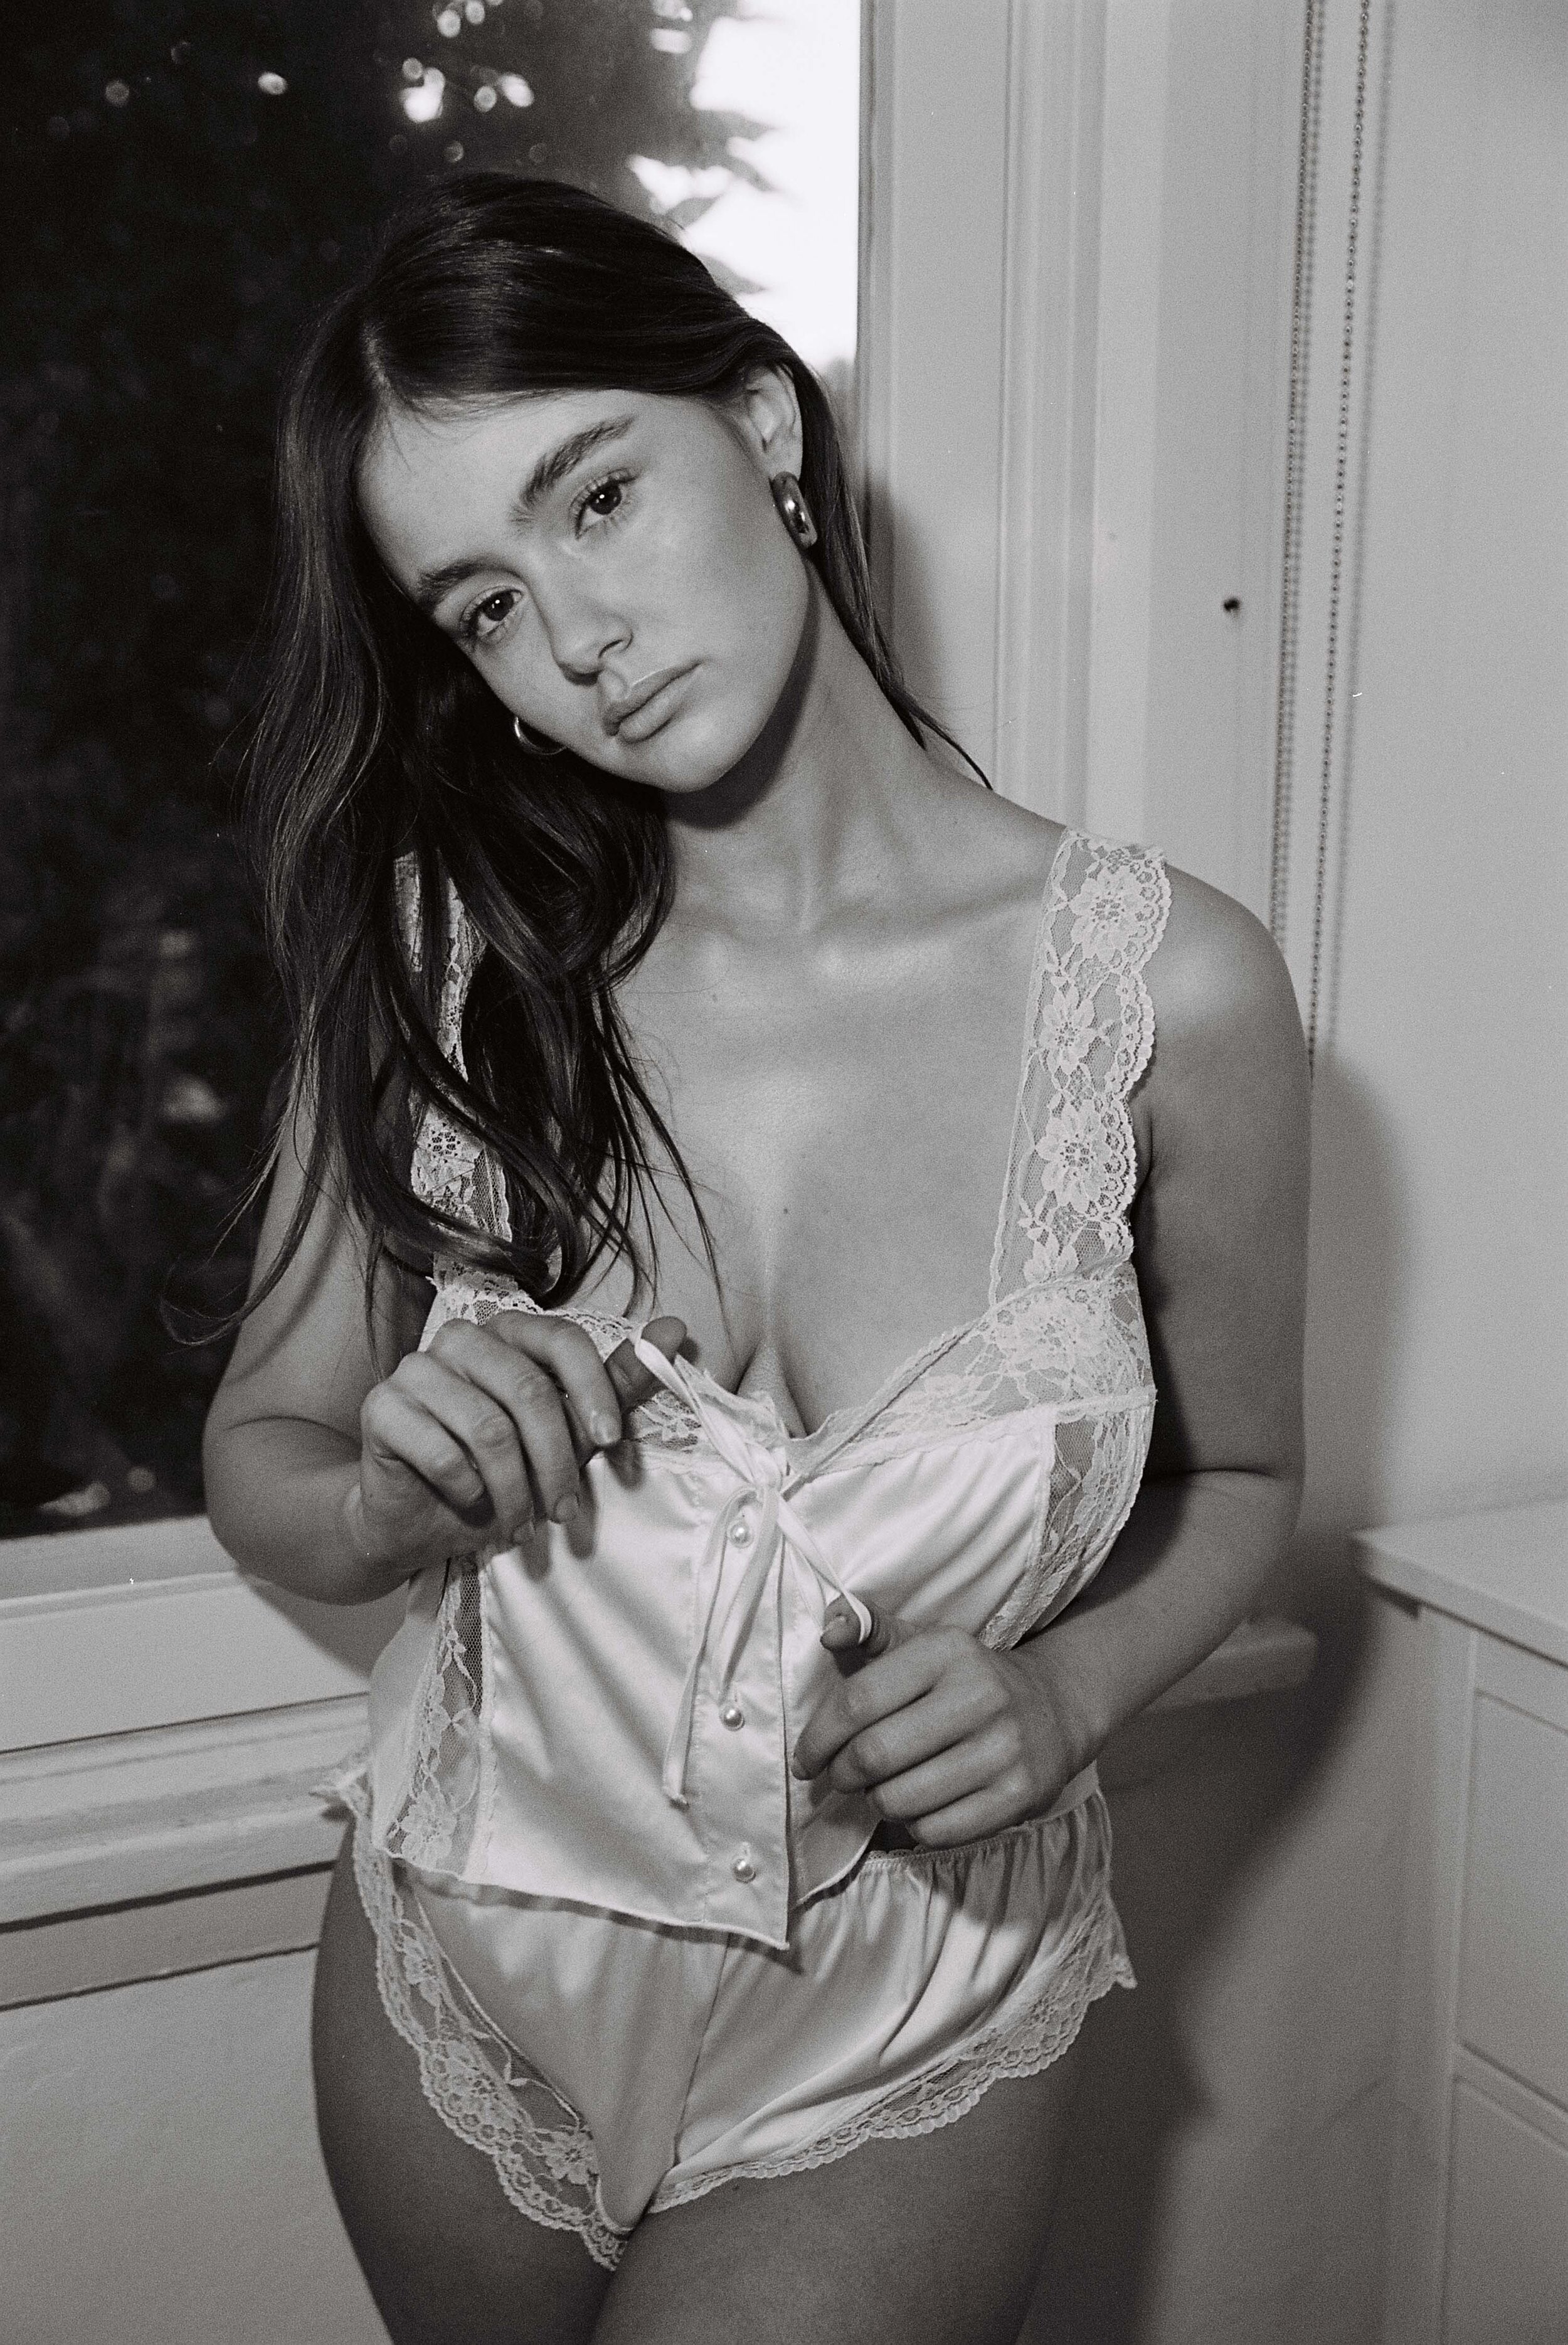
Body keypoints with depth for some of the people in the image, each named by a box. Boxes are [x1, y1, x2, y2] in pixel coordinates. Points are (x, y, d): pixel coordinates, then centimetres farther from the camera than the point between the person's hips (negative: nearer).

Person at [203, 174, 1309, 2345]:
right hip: (461, 1980, 3)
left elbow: (1238, 1478, 0)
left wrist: (1065, 1695, -18)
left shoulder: (1170, 990, -17)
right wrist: (396, 1497, -23)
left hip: (903, 2047, -2)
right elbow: (262, 1469, -2)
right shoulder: (440, 960, -12)